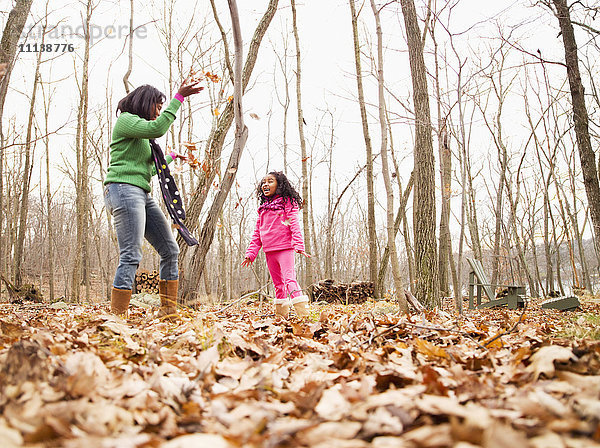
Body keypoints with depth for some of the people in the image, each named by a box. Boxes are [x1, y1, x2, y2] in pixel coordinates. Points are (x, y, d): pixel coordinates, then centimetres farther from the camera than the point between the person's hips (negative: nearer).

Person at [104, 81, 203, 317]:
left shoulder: (143, 135, 27)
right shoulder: (126, 120, 0)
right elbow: (157, 128, -18)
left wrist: (172, 157, 44)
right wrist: (179, 97, -14)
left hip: (142, 195, 10)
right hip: (123, 189, -9)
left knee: (170, 250, 4)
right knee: (131, 256, -17)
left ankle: (168, 310, 7)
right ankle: (117, 315, -14)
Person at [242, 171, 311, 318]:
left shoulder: (287, 202, 2)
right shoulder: (263, 207, 18)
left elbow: (294, 225, -8)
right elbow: (257, 233, 18)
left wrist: (299, 246, -20)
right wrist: (251, 253, 11)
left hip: (285, 248, -6)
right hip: (269, 251, 6)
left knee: (289, 279, -18)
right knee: (278, 283, 12)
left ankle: (303, 314, -22)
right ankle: (282, 314, 20)